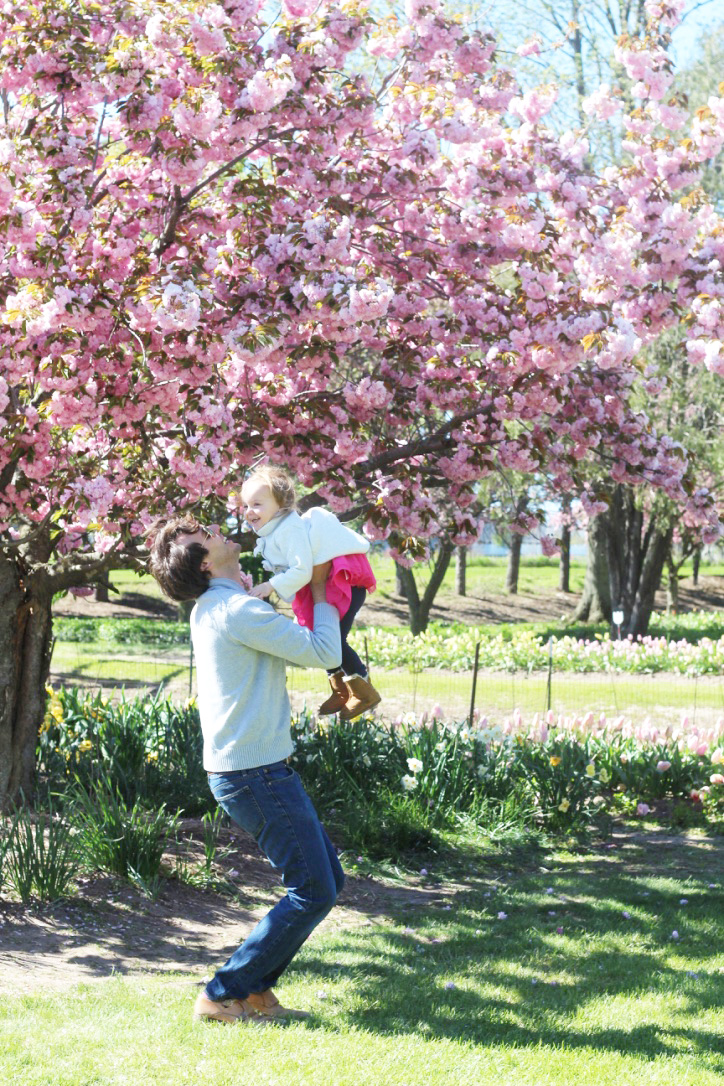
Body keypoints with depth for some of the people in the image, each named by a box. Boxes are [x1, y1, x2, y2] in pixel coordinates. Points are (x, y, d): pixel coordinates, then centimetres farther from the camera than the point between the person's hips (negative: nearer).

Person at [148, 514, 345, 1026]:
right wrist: (321, 593, -2)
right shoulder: (237, 610, -18)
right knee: (313, 891, -6)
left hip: (256, 770, 10)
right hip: (257, 773, -10)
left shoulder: (213, 608, 13)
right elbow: (325, 654, -17)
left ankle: (257, 989, 15)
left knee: (328, 877, 14)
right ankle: (223, 995, -2)